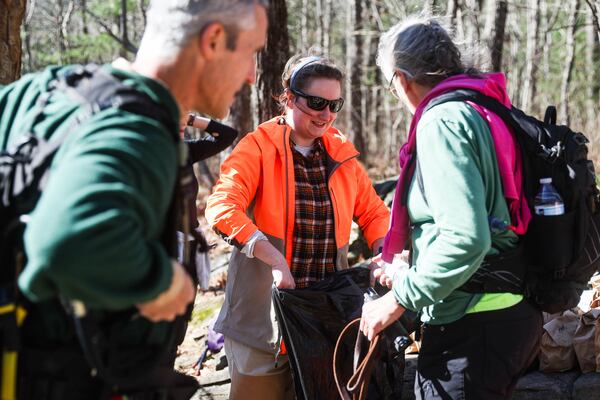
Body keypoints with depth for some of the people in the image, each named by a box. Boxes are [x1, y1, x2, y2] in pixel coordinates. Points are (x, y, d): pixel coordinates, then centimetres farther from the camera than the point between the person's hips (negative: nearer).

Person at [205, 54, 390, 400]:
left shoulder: (342, 155, 9)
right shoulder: (258, 147, -8)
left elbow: (374, 212, 16)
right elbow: (222, 207, -21)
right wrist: (275, 259, -30)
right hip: (264, 315, -5)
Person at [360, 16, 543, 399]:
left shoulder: (442, 120, -16)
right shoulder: (491, 112, 12)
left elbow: (465, 239, -27)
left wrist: (400, 298, -17)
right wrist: (408, 271, 25)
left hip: (472, 325, -9)